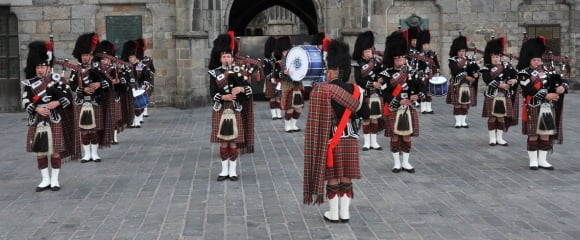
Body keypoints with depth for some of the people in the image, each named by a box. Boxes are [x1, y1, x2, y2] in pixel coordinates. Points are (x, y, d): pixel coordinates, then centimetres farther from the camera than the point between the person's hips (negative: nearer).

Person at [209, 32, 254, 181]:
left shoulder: (239, 72, 4)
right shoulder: (214, 73, 3)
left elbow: (249, 89, -3)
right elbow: (213, 92, -5)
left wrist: (241, 88, -23)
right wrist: (224, 97, -22)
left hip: (235, 110, 0)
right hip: (220, 110, 0)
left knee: (234, 141, 2)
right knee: (223, 141, 5)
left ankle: (233, 170, 11)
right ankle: (224, 170, 14)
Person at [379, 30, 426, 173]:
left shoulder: (411, 72, 5)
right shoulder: (387, 74, -5)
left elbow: (421, 87, 3)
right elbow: (385, 94, -12)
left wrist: (418, 96, -18)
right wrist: (399, 101, -23)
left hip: (409, 110, 3)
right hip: (394, 111, -3)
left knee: (407, 136, 7)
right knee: (395, 137, 3)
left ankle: (406, 163, 17)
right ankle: (397, 163, 13)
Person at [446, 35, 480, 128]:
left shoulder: (469, 59, 10)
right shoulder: (453, 61, -5)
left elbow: (476, 68, 2)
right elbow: (456, 72, -17)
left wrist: (476, 74, -20)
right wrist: (467, 77, -21)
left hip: (468, 85, 4)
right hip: (457, 85, -4)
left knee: (466, 104, 6)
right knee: (457, 104, -1)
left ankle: (463, 121, 13)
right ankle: (458, 122, 5)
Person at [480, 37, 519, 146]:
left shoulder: (506, 65, 7)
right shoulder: (486, 68, -4)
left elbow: (515, 74, 4)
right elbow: (488, 80, -18)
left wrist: (514, 80, -18)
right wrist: (500, 85, -25)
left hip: (504, 96, 3)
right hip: (491, 96, -3)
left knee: (501, 117, 7)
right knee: (492, 117, 1)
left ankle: (500, 138, 15)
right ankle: (492, 138, 10)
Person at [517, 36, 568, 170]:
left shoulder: (546, 71, 12)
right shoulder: (524, 73, -6)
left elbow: (560, 80, 8)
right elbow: (530, 90, -18)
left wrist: (562, 87, -15)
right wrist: (546, 95, -24)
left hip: (548, 108, 5)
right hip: (533, 109, -5)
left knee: (546, 134, 7)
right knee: (533, 135, 0)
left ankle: (542, 161, 16)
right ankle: (533, 161, 10)